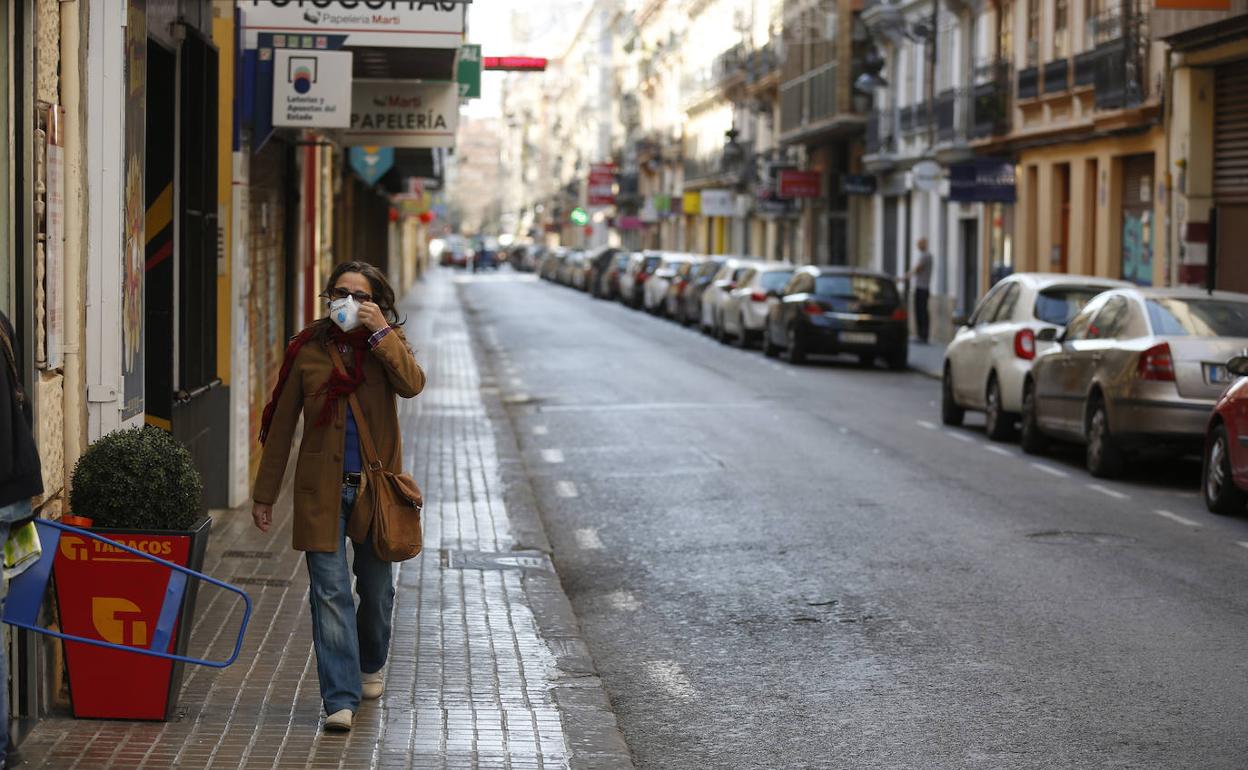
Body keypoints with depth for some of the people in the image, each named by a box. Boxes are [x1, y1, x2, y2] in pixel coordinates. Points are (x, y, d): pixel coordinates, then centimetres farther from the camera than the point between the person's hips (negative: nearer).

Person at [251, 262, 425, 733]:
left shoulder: (387, 345, 2)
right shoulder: (307, 350, 0)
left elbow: (412, 384, -20)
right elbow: (281, 424, 5)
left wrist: (380, 333, -21)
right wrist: (265, 493, 6)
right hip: (321, 488, -1)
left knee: (376, 589, 14)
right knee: (330, 592, -9)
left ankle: (370, 666, 41)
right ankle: (340, 700, -8)